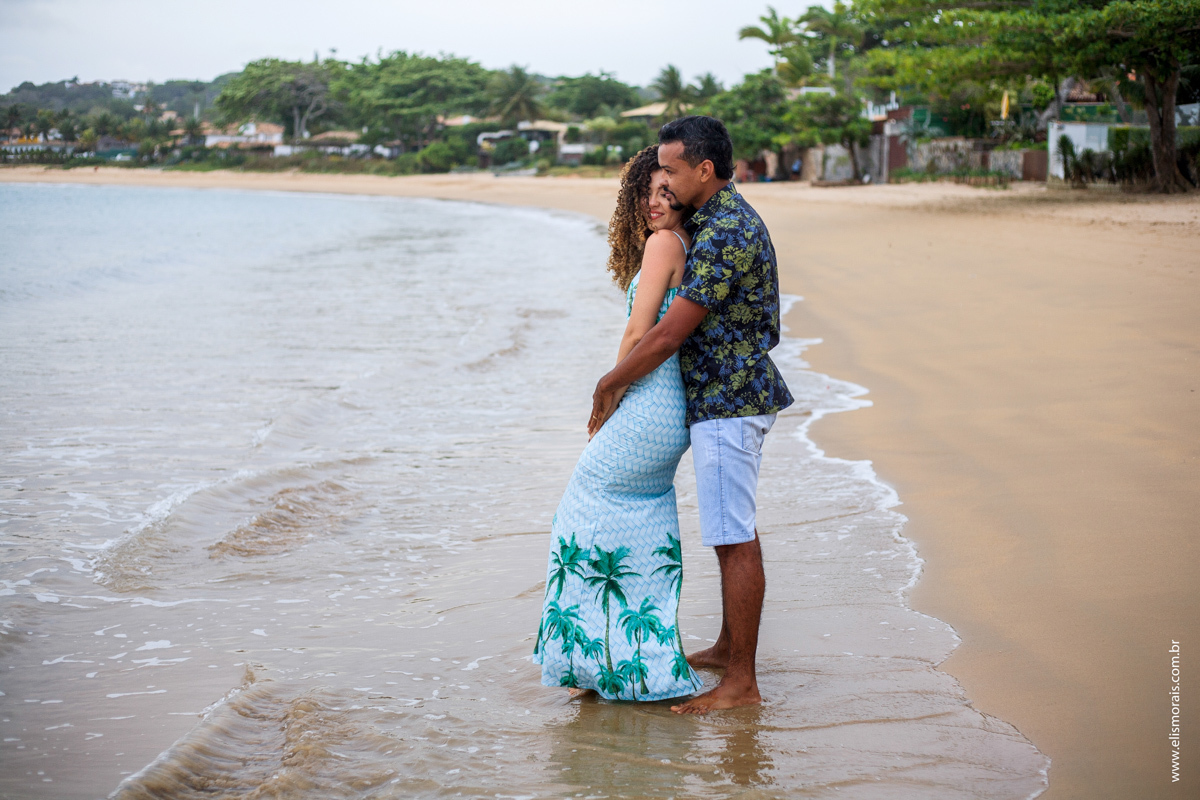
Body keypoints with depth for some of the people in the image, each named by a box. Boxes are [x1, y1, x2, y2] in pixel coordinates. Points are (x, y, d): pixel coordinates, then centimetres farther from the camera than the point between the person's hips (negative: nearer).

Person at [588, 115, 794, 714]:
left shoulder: (723, 234, -22)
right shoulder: (725, 218, 12)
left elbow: (669, 334, -21)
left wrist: (610, 384, -10)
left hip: (727, 402, -11)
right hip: (731, 395, 11)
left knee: (735, 539, -6)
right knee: (729, 533, 19)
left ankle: (741, 683, -1)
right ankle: (728, 647, 33)